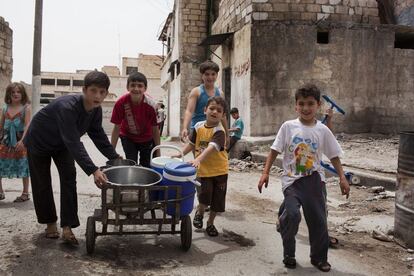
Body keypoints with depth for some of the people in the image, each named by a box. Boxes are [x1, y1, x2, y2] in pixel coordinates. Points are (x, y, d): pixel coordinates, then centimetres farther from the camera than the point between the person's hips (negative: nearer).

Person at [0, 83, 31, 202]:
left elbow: (27, 125, -13)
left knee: (23, 166, 0)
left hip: (21, 141, -4)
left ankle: (25, 193, 11)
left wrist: (22, 140, -24)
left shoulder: (26, 107, -5)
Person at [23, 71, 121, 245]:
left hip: (62, 144, 5)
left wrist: (114, 157, -9)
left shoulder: (96, 110, -18)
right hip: (39, 142, -5)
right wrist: (93, 171, -53)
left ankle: (67, 228, -7)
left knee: (69, 178, -9)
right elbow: (74, 143, -47)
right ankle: (50, 223, 24)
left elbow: (98, 135, -5)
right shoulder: (67, 107, -41)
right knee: (42, 184, 5)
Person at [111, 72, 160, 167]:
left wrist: (158, 152, -12)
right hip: (128, 137, 0)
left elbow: (155, 129, -17)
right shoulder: (121, 103, -27)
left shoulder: (150, 105, -29)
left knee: (146, 166, 6)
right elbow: (117, 128, -16)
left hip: (146, 138, 0)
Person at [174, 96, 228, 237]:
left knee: (217, 200, 9)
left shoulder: (219, 131, -18)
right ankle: (199, 212, 25)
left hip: (219, 170, -1)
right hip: (203, 169, 2)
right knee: (205, 196, -9)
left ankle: (210, 223, 32)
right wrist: (180, 154, 0)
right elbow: (192, 144, 11)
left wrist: (198, 159, -47)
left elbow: (212, 147, -34)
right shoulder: (198, 126, -2)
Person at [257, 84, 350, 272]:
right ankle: (288, 254, 5)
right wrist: (266, 172, -7)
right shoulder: (288, 127, -3)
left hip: (314, 179, 2)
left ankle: (319, 258, 28)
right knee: (292, 214, -20)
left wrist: (342, 177, 1)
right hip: (292, 179, -2)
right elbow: (275, 150, -1)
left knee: (318, 219, 6)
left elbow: (334, 156, 7)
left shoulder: (323, 130, 1)